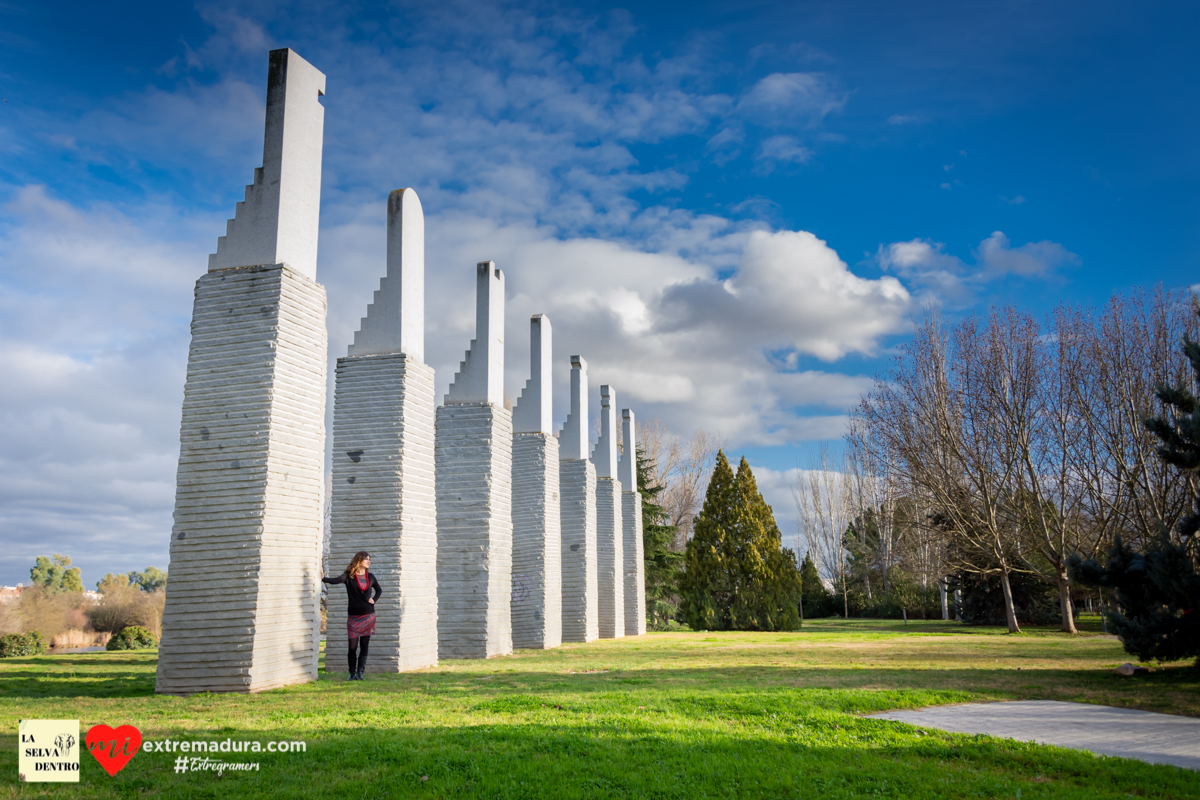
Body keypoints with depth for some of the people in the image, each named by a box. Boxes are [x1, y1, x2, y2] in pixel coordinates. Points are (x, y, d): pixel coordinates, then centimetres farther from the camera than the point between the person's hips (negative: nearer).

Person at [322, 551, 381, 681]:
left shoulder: (370, 577, 6)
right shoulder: (349, 576, -6)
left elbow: (379, 590, 22)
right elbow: (337, 580, -26)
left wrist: (374, 600, 4)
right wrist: (323, 578, -44)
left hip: (368, 616, 3)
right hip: (353, 616, -3)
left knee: (364, 645, 4)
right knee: (353, 646, -1)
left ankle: (360, 672, 13)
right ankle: (352, 673, 14)